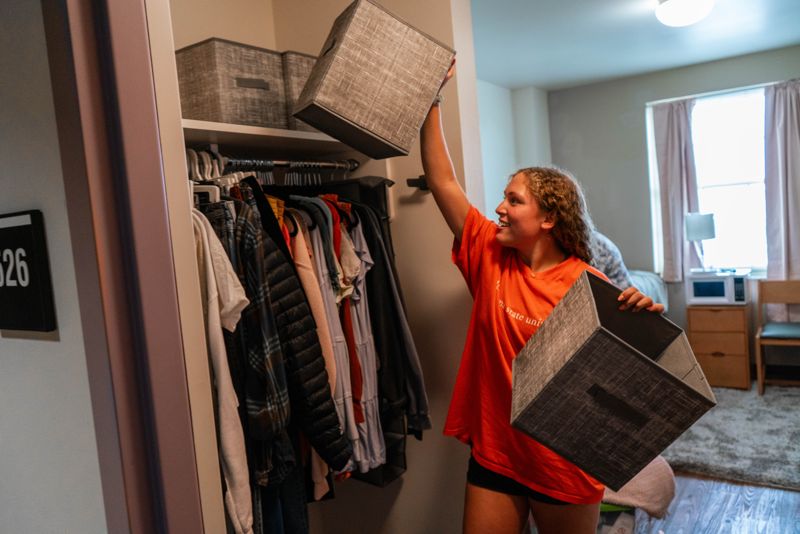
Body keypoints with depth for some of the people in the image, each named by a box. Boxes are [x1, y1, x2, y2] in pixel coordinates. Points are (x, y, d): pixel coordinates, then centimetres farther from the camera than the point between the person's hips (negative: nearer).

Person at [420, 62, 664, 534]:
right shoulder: (489, 256, -4)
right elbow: (442, 180, -4)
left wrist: (643, 318, -31)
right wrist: (432, 97, -4)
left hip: (564, 465, -3)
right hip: (493, 454, 3)